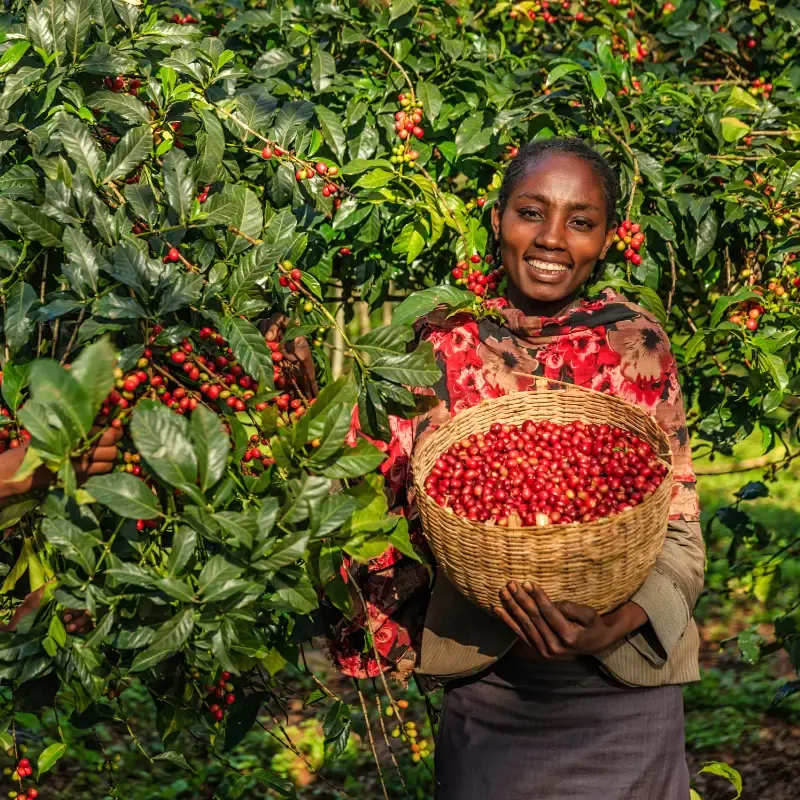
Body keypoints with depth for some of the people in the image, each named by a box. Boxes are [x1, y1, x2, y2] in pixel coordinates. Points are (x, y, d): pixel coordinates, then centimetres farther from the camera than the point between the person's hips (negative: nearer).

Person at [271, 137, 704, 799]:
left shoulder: (637, 346, -6)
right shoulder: (447, 344, -3)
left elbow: (679, 529, -5)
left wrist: (615, 627, -22)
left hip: (621, 690, 0)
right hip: (483, 690, 1)